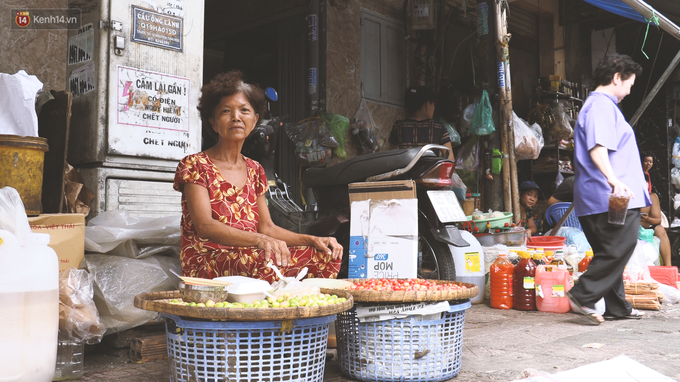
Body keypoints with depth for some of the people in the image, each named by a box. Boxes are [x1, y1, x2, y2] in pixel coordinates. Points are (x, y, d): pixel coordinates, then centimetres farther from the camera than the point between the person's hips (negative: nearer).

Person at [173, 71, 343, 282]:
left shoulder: (254, 170, 16)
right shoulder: (194, 165, -3)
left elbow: (266, 226, 13)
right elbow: (204, 226, -17)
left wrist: (313, 240, -3)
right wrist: (260, 240, -33)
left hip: (248, 258, 6)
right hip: (205, 266, -6)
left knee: (326, 256, -13)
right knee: (265, 261, -38)